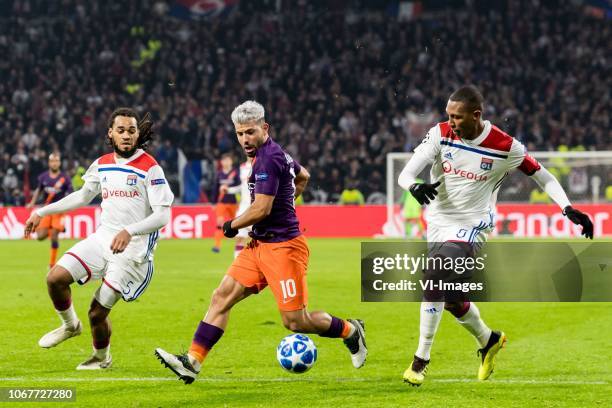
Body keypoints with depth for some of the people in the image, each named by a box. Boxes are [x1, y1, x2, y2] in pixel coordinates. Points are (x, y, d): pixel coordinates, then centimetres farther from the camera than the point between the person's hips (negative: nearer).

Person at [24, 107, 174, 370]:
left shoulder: (150, 168, -11)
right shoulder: (102, 165, 9)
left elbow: (163, 215, -15)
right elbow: (83, 196, 26)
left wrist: (129, 231, -31)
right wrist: (42, 212, 24)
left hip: (133, 248, -6)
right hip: (103, 238, 6)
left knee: (97, 313, -6)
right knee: (56, 277, -14)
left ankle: (102, 358, 25)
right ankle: (70, 325, 14)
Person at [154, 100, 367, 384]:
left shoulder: (268, 159, -17)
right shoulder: (276, 153, 12)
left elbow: (261, 209, -21)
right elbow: (303, 176, 31)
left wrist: (232, 226, -6)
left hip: (283, 246, -10)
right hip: (260, 244, 10)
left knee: (295, 321, -4)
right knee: (221, 297, 0)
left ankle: (351, 331, 20)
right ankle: (192, 361, -3)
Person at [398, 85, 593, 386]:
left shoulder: (505, 147, -14)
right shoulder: (440, 134, -10)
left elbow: (543, 176, -1)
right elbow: (405, 173, -15)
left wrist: (568, 209, -14)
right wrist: (415, 187, -39)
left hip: (472, 225, -5)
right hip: (439, 223, 5)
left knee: (434, 278, -27)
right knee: (449, 298, 15)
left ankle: (421, 359, -19)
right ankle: (488, 340, 44)